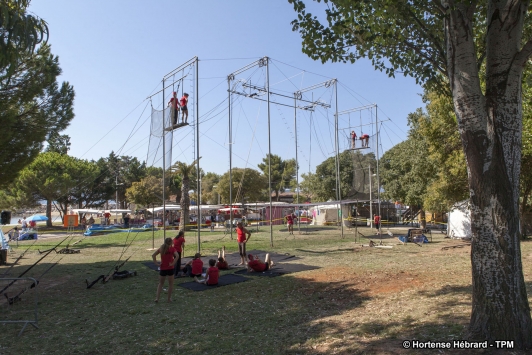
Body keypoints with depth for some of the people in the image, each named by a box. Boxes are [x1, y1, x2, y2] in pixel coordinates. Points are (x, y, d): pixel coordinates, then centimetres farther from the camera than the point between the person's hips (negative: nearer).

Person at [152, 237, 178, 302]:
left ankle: (157, 298, 10)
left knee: (161, 283, 18)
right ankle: (169, 298, 15)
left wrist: (156, 263, -2)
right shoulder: (172, 249, -7)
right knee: (170, 284, 11)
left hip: (162, 268, 3)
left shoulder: (161, 248, 5)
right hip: (170, 268, -3)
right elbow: (177, 256, -24)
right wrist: (173, 263, -17)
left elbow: (153, 255, -3)